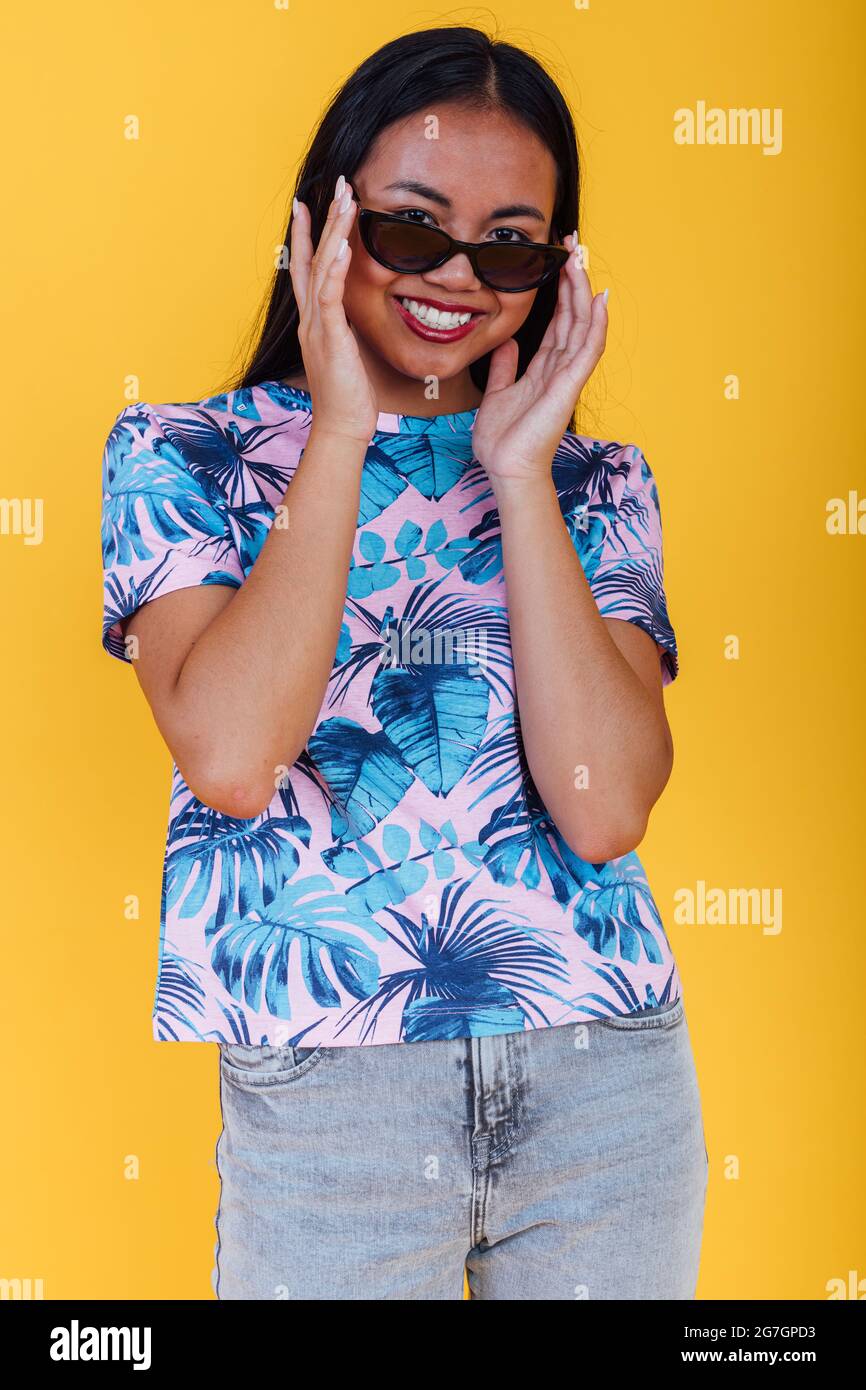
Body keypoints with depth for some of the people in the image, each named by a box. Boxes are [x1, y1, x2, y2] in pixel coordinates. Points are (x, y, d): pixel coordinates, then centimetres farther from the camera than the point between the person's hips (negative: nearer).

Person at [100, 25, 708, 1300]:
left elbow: (605, 808, -10)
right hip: (326, 1088, -2)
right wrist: (340, 429, -12)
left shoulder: (597, 484, 5)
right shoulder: (179, 455, 0)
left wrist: (519, 472, -10)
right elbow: (232, 760, -17)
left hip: (612, 1075, 3)